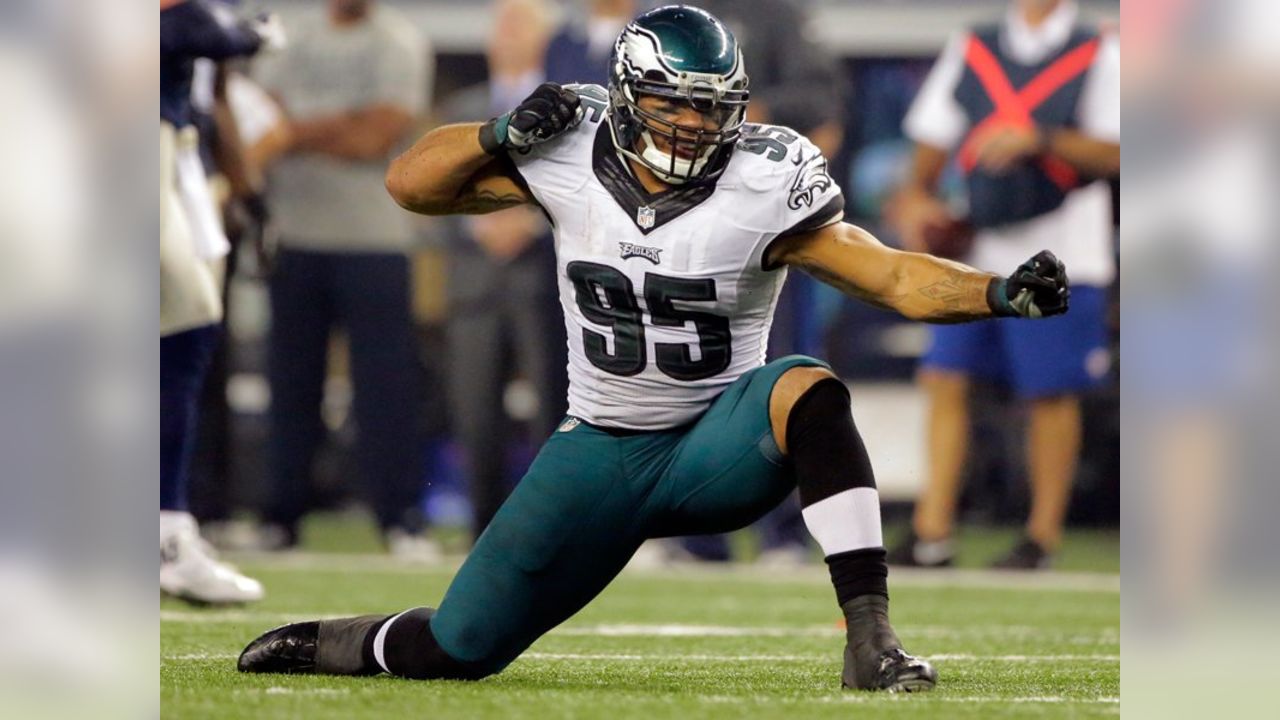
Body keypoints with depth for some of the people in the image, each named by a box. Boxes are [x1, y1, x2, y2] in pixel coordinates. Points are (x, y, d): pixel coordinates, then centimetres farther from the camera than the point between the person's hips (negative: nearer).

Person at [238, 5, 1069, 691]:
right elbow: (411, 185, -1)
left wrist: (1000, 292, -36)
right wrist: (503, 135, -17)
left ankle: (871, 642, -41)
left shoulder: (762, 187, -16)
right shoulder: (567, 155, -8)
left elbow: (892, 277, -20)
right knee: (454, 652, 1)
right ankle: (314, 645, 35)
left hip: (719, 448, -2)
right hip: (602, 450, 2)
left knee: (807, 389, -37)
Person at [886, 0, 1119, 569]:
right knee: (945, 379, -3)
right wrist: (915, 198, 0)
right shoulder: (970, 52, 13)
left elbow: (1114, 154, -8)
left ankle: (1043, 536, 8)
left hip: (1060, 257, -4)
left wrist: (1040, 140, -20)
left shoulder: (1100, 58, 0)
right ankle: (931, 533, -1)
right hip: (978, 255, 4)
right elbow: (932, 138, 16)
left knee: (1051, 394, -2)